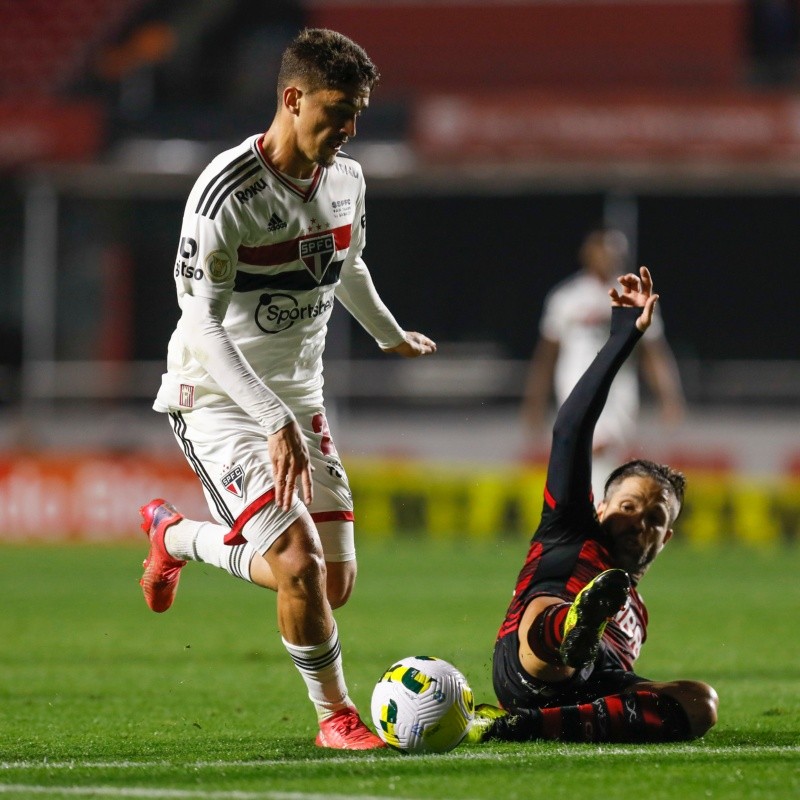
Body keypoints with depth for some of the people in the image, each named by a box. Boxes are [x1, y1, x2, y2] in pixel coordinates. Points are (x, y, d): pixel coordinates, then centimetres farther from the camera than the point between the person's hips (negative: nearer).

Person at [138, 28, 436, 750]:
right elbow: (203, 324, -27)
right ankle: (336, 715, 1)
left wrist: (392, 338, 40)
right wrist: (276, 423, -36)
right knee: (300, 562, -23)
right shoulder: (229, 190, -23)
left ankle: (176, 536, 30)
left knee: (335, 583, 5)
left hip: (299, 395, 7)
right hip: (217, 399, -7)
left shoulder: (346, 181, 1)